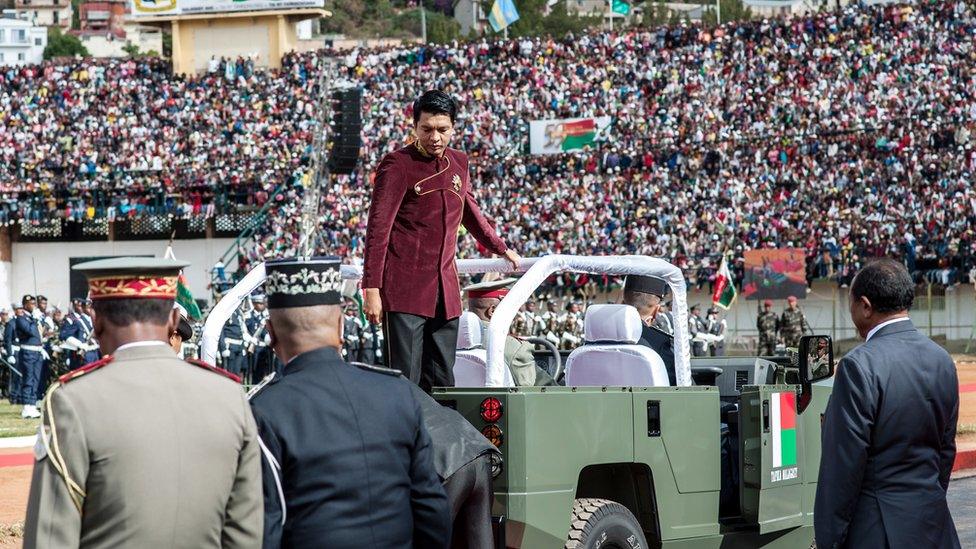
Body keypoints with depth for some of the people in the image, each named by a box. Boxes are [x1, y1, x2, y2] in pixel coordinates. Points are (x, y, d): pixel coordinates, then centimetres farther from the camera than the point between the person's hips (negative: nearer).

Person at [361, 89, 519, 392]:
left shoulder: (458, 163, 13)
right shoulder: (398, 165, -7)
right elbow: (378, 229, -10)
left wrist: (501, 248, 44)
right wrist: (372, 288, -16)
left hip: (445, 292, 7)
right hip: (405, 290, -7)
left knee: (441, 383, 5)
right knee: (406, 382, -11)